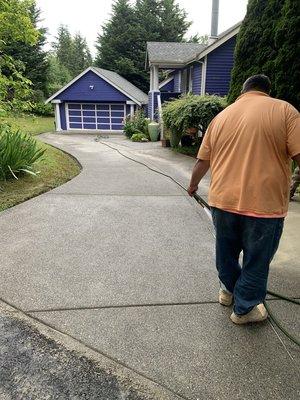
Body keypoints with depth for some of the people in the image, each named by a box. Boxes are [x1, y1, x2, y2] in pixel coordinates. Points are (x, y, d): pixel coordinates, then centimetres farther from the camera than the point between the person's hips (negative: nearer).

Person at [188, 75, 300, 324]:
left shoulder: (221, 116, 11)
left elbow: (202, 161, 16)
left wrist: (193, 185, 32)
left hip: (223, 200, 4)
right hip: (264, 204, -4)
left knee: (226, 251, 24)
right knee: (256, 261, 14)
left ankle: (228, 290, 44)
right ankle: (245, 309, 30)